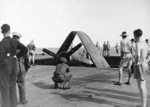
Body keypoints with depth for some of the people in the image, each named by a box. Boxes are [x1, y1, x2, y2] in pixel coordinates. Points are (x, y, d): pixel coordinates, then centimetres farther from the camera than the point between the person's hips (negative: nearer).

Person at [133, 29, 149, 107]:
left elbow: (138, 55, -31)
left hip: (140, 66, -9)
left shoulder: (138, 44, -17)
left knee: (141, 86, -4)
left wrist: (137, 64, -17)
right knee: (143, 86, 15)